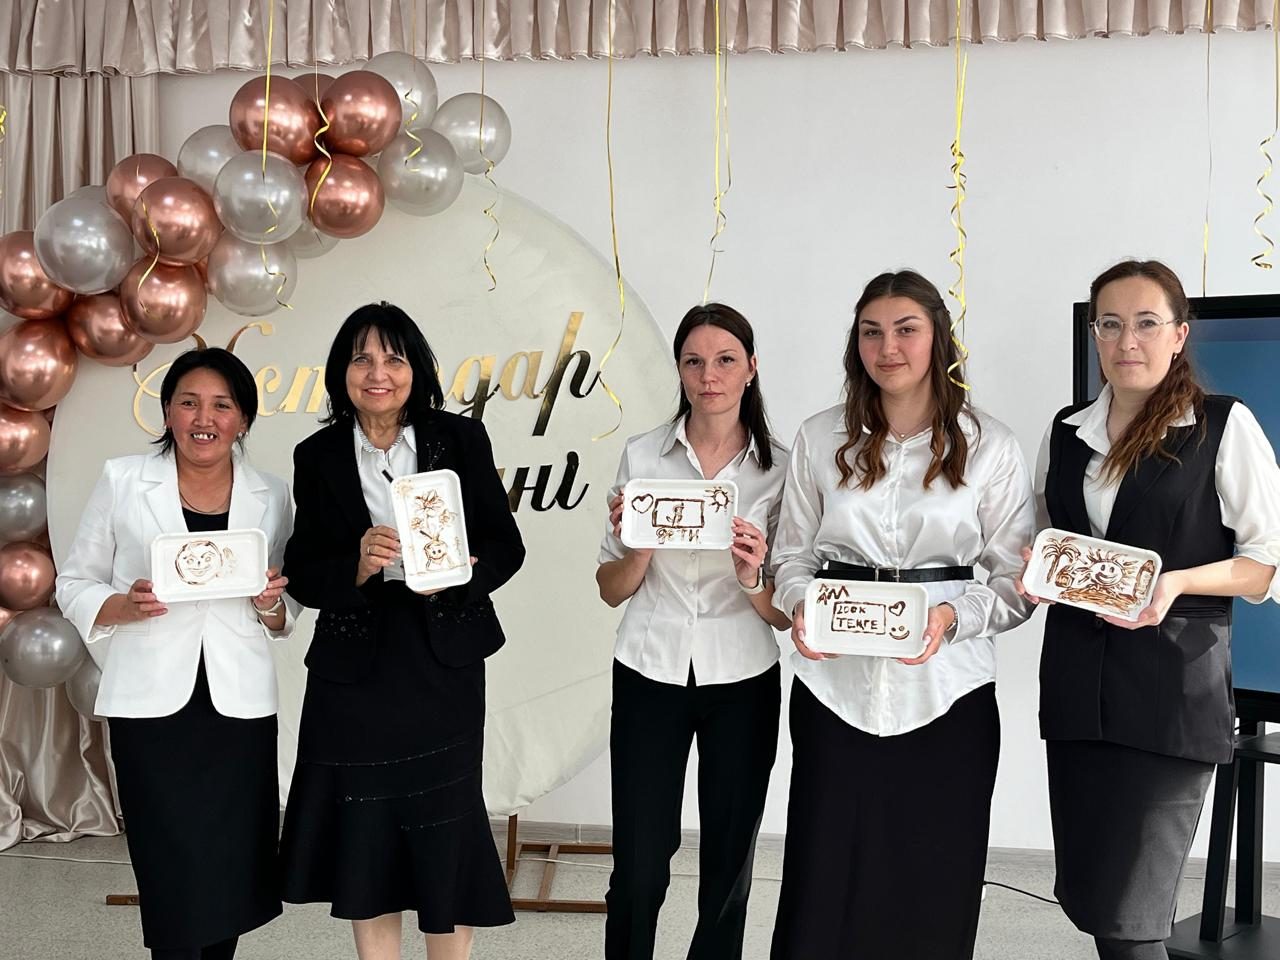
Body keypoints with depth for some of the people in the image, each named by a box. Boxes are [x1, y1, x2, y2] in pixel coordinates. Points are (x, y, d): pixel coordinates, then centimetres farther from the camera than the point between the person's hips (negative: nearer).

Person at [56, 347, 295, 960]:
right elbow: (73, 586, 6)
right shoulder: (123, 480, 3)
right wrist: (126, 606, -14)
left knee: (232, 870, 6)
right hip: (152, 704, -2)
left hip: (240, 706, 2)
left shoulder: (271, 497, 8)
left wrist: (270, 605, -8)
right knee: (173, 877, -4)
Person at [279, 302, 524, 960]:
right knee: (363, 841, 9)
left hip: (442, 667, -1)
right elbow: (302, 576, 0)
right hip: (354, 672, 1)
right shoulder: (318, 457, 2)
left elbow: (506, 545, 1)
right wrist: (356, 565, -20)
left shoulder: (460, 439, 0)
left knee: (444, 837, 5)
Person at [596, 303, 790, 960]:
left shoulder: (780, 468, -2)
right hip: (650, 676, 0)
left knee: (729, 871, 11)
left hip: (742, 683, 1)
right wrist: (636, 546, -17)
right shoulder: (642, 455, -1)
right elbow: (612, 590, 3)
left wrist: (752, 578, -22)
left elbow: (783, 614, -1)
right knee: (638, 872, 1)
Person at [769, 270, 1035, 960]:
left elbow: (1016, 582, 1)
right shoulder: (821, 438, 6)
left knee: (933, 883, 5)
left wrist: (952, 616, -16)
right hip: (835, 680, 1)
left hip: (945, 690, -1)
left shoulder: (989, 445, 1)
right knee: (825, 876, 3)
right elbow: (792, 553, 11)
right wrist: (799, 606, -10)